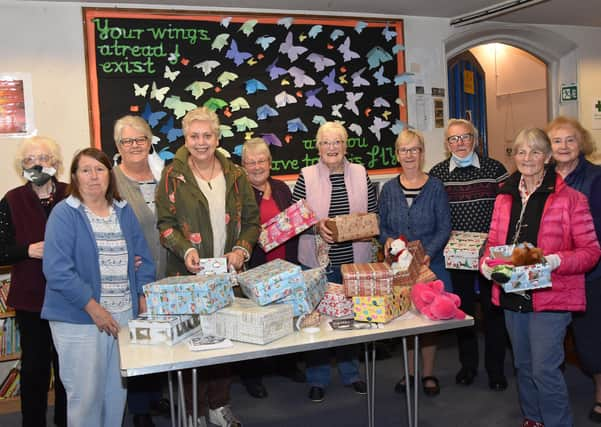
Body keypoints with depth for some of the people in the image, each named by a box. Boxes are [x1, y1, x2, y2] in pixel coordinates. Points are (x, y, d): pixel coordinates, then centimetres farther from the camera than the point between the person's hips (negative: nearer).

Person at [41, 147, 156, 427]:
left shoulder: (124, 211, 9)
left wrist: (144, 298, 2)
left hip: (125, 314, 5)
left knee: (117, 390, 14)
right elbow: (58, 270, -15)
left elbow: (143, 258, 13)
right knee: (86, 393, 3)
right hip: (79, 318, -5)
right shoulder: (64, 214, -8)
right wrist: (94, 309, -18)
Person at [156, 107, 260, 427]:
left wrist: (242, 249, -6)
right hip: (188, 275, -3)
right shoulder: (173, 176, -1)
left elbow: (251, 220, 11)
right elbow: (165, 223, -4)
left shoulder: (235, 175, 8)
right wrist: (186, 250, -20)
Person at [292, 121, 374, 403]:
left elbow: (373, 214, 10)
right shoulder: (306, 177, -3)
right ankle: (317, 379, 21)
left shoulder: (361, 174, 5)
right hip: (318, 261, -2)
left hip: (355, 259, 3)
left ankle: (351, 373, 31)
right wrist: (316, 226, -21)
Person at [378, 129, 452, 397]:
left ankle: (428, 374, 20)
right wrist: (387, 239, -11)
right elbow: (382, 225, 10)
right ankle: (410, 372, 23)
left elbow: (444, 227, -4)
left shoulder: (435, 187, -2)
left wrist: (429, 252, -17)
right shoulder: (389, 189, 6)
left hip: (429, 263, -2)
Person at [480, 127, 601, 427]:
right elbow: (494, 241, 15)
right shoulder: (505, 197, 9)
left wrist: (556, 261, -24)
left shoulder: (569, 198, -7)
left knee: (545, 370, -8)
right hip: (512, 295, 6)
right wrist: (486, 262, -6)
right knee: (523, 366, 18)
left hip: (551, 297, -5)